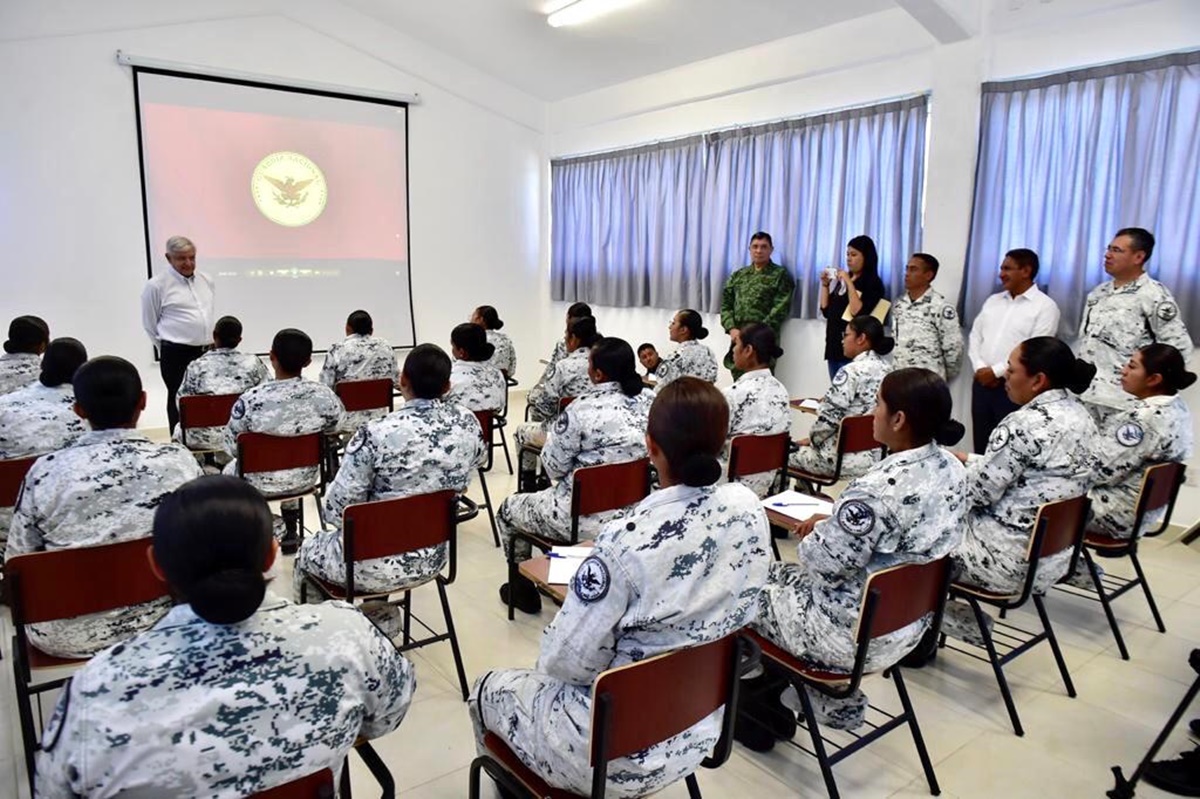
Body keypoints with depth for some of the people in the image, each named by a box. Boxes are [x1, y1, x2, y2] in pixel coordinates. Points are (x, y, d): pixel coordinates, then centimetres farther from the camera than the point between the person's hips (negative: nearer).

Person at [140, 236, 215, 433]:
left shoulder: (207, 281, 9)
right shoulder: (156, 285, -7)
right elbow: (150, 324, 1)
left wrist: (209, 344, 17)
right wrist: (167, 349, 7)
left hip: (206, 352, 5)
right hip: (176, 355, -5)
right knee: (180, 402, 2)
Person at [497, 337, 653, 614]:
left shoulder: (583, 409, -23)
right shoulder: (649, 400, -4)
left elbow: (553, 466, -13)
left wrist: (554, 434, 6)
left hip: (585, 516, -7)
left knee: (508, 510, 20)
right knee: (550, 495, 35)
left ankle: (523, 589, 33)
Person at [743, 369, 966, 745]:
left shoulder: (878, 488, -32)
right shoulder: (952, 469, -4)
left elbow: (825, 563, -25)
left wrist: (816, 531, -4)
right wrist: (834, 521, 5)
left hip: (856, 634, -8)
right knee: (784, 576, 26)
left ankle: (757, 708, 31)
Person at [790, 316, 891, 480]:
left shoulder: (852, 371, -18)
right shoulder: (884, 369, 7)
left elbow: (829, 416, -19)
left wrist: (812, 439, -2)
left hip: (847, 457, -9)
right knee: (802, 449, 27)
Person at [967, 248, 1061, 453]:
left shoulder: (1045, 306, -6)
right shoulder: (993, 301, 14)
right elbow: (975, 336, 11)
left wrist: (996, 371, -15)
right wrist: (980, 368, -5)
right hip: (982, 383, 6)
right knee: (981, 446, 12)